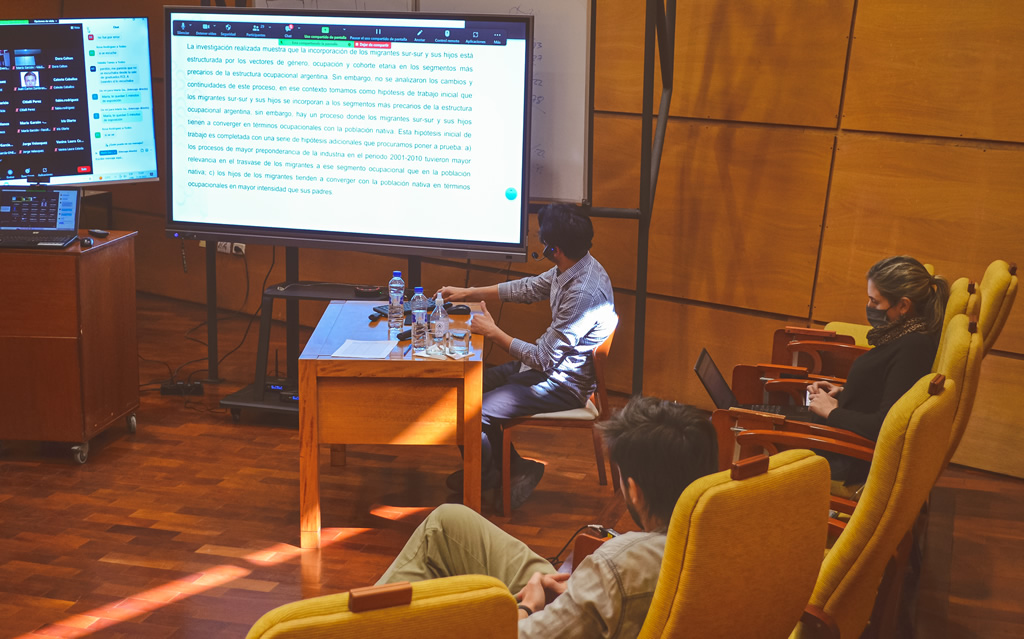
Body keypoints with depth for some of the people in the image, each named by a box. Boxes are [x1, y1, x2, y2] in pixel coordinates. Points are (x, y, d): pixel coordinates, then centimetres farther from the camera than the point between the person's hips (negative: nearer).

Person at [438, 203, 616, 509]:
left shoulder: (583, 294, -32)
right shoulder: (571, 268, -2)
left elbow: (544, 359, -26)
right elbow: (527, 289, 16)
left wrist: (493, 332, -15)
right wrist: (467, 294, 18)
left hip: (563, 386, -10)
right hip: (550, 363, 10)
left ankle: (486, 481, 14)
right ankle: (513, 468, 21)